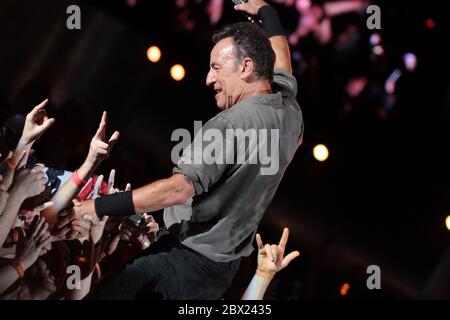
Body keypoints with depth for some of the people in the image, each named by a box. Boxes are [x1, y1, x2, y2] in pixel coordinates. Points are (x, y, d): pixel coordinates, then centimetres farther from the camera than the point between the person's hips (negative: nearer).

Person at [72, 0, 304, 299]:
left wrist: (100, 206, -24)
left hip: (187, 258, -9)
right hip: (222, 266, 9)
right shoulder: (290, 112, 6)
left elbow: (179, 189, -28)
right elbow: (280, 62, 28)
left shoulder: (232, 124, -21)